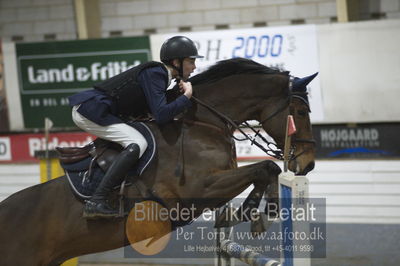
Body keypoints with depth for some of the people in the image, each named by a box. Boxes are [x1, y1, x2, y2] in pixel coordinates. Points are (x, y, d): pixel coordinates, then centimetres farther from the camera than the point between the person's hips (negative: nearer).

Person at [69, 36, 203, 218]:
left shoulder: (158, 73, 15)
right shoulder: (154, 74, -13)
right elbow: (161, 116, -23)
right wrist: (186, 96, -12)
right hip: (90, 112, -10)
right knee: (137, 144, -22)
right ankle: (96, 202, -27)